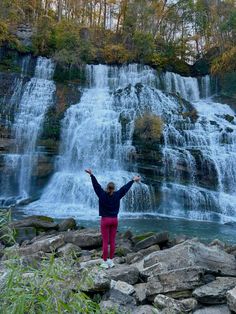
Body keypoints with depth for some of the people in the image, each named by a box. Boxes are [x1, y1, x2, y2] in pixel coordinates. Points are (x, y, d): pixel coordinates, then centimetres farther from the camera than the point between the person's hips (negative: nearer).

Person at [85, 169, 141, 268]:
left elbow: (96, 185, -7)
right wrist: (133, 180, 17)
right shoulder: (117, 195, -2)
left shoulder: (102, 195, -8)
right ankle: (111, 261, 19)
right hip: (114, 220, 3)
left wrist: (91, 175, -3)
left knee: (105, 242, 2)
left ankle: (105, 262, 8)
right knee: (112, 241, 10)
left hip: (105, 220, -3)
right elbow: (125, 187, 6)